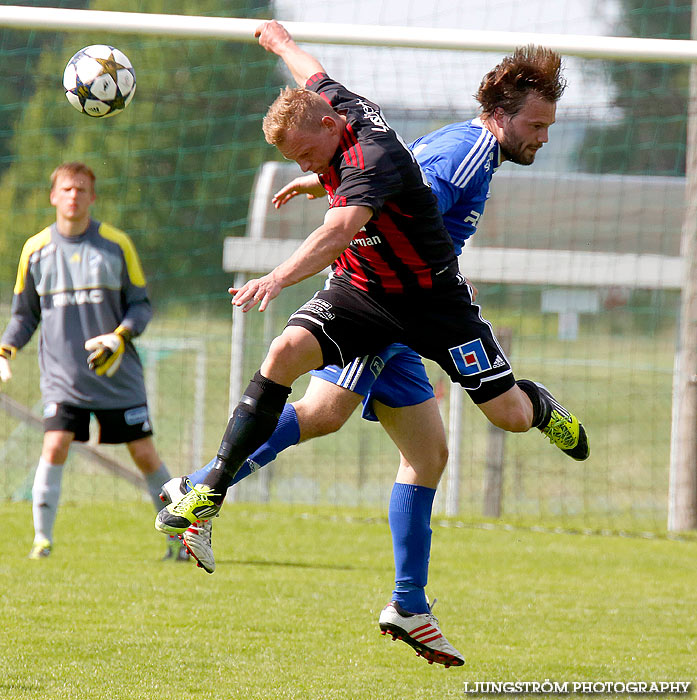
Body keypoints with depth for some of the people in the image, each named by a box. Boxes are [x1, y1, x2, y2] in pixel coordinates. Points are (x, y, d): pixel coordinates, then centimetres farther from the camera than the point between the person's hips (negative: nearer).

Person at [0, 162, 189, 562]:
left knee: (145, 454, 0)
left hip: (118, 376, 0)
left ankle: (179, 536, 14)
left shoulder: (116, 244, 1)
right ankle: (42, 539, -10)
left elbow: (141, 304, 4)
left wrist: (119, 338, -14)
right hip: (62, 376, 0)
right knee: (55, 447, -18)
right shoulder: (36, 250, 4)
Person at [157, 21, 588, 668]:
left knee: (509, 415, -3)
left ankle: (542, 406, 38)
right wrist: (280, 41, 39)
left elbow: (340, 230, -50)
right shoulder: (334, 103, -8)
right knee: (286, 352, -20)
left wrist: (277, 279, -64)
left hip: (431, 298, -6)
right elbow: (313, 74, 17)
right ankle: (210, 492, -21)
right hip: (358, 291, 6)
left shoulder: (372, 161, -32)